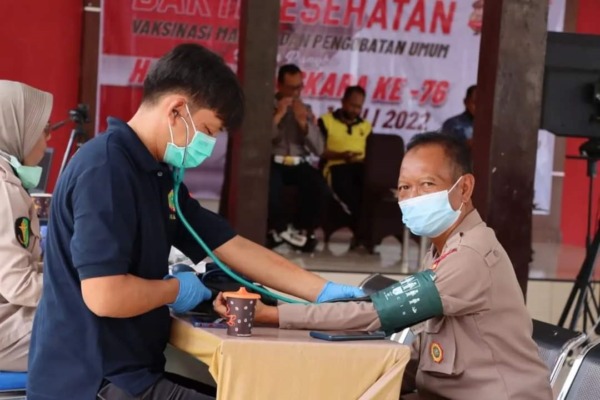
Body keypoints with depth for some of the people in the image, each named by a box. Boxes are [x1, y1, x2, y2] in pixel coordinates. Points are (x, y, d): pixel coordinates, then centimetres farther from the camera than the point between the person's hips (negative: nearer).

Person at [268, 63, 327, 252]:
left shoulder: (305, 110, 14)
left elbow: (319, 149, 4)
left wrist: (303, 122, -8)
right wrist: (278, 115, -12)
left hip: (298, 164, 3)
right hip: (273, 162, -3)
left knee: (319, 186, -28)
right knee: (271, 184, -38)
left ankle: (302, 230, -7)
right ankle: (282, 229, -13)